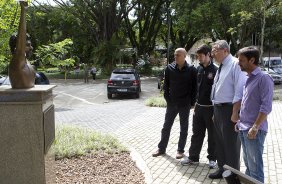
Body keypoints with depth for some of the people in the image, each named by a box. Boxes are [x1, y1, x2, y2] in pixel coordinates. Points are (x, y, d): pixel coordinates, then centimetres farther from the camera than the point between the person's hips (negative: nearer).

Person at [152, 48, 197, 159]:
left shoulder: (191, 70, -9)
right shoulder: (169, 68, -2)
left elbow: (194, 87, -4)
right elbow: (166, 85, 6)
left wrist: (192, 102, -6)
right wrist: (167, 98, 1)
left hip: (185, 104, -2)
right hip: (171, 103, 2)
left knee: (183, 128, 9)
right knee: (166, 126, 10)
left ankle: (180, 150, 21)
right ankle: (161, 148, 21)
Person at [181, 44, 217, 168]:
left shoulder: (215, 70, -13)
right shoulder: (199, 69, 7)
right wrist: (196, 103, 13)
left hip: (210, 108, -6)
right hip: (199, 106, 6)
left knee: (212, 135, 8)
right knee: (197, 133, 13)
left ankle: (212, 158, 21)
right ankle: (193, 157, 23)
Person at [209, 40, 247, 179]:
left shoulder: (235, 64, -16)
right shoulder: (221, 67, 13)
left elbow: (240, 91, -21)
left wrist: (235, 113, -23)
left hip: (229, 110, -9)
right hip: (218, 109, 9)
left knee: (231, 144, 3)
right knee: (219, 142, 20)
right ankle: (222, 169, 36)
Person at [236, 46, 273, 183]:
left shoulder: (263, 78, -14)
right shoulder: (248, 78, 12)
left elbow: (266, 107, -19)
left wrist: (255, 127, -21)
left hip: (254, 130, -8)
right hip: (243, 128, 8)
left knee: (255, 165, 0)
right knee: (247, 162, 19)